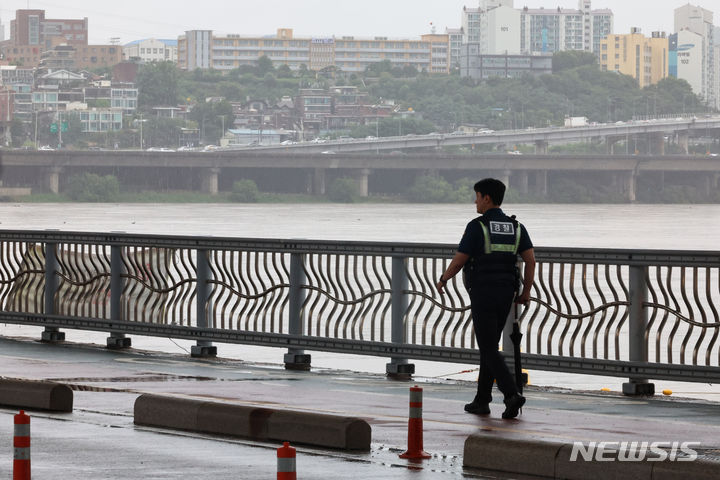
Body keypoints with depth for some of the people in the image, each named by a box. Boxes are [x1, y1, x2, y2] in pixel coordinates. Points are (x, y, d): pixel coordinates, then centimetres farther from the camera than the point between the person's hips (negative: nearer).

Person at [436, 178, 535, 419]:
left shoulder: (477, 227, -11)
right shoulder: (516, 227, 5)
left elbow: (458, 261, -9)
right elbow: (530, 260, 0)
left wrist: (443, 280, 10)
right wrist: (526, 291, 10)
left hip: (482, 295, -6)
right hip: (506, 296, 6)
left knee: (489, 350, -6)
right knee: (489, 346, 17)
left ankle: (512, 395, -22)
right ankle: (482, 400, 19)